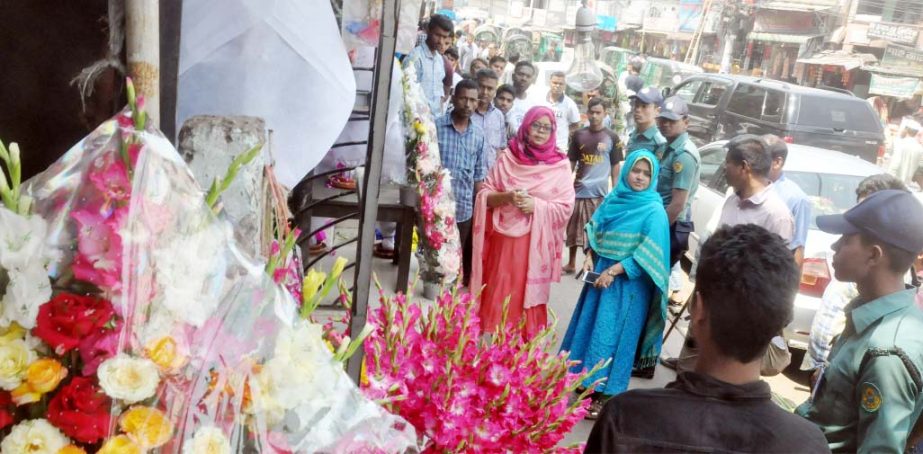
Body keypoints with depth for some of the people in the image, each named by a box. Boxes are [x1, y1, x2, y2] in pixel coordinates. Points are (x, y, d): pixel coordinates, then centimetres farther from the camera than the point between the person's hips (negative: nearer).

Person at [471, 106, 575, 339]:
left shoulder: (560, 165, 0)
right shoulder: (507, 157, 3)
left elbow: (566, 207, -1)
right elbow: (484, 195, 3)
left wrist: (537, 205, -15)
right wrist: (506, 197, -15)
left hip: (535, 243, -1)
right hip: (503, 238, 1)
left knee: (527, 299, 3)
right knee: (497, 296, 7)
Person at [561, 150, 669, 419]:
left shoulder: (654, 210, -12)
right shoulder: (614, 198, 5)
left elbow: (650, 253, -17)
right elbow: (595, 230, 13)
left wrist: (614, 271, -19)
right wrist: (590, 257, -4)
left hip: (628, 281, -6)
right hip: (600, 273, 6)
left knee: (612, 334, -1)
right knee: (589, 326, 13)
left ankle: (605, 394, 10)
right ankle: (585, 379, 29)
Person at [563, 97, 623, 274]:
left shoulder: (612, 137, 0)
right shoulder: (579, 135, 4)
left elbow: (615, 167, 3)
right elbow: (571, 163, 9)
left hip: (600, 192, -2)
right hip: (578, 190, 2)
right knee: (574, 230, 9)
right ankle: (571, 264, 22)